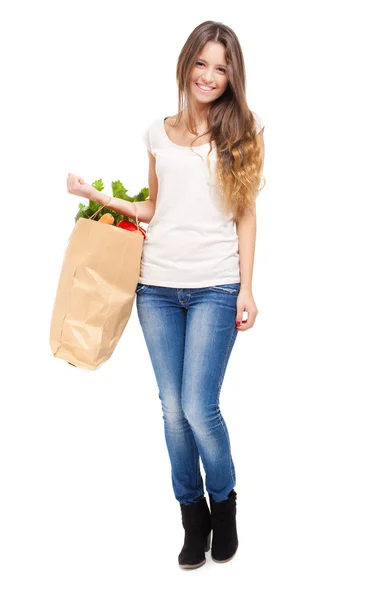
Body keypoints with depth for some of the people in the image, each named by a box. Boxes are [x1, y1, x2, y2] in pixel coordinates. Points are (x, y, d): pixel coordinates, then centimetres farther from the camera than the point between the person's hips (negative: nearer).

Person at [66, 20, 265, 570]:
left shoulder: (241, 132, 4)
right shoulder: (159, 133, 11)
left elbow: (245, 216, 3)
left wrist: (246, 289, -2)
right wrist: (97, 195, 7)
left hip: (215, 287, -3)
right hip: (157, 284, 3)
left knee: (199, 407, -8)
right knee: (172, 408, 5)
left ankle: (224, 502, 21)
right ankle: (193, 516, 23)